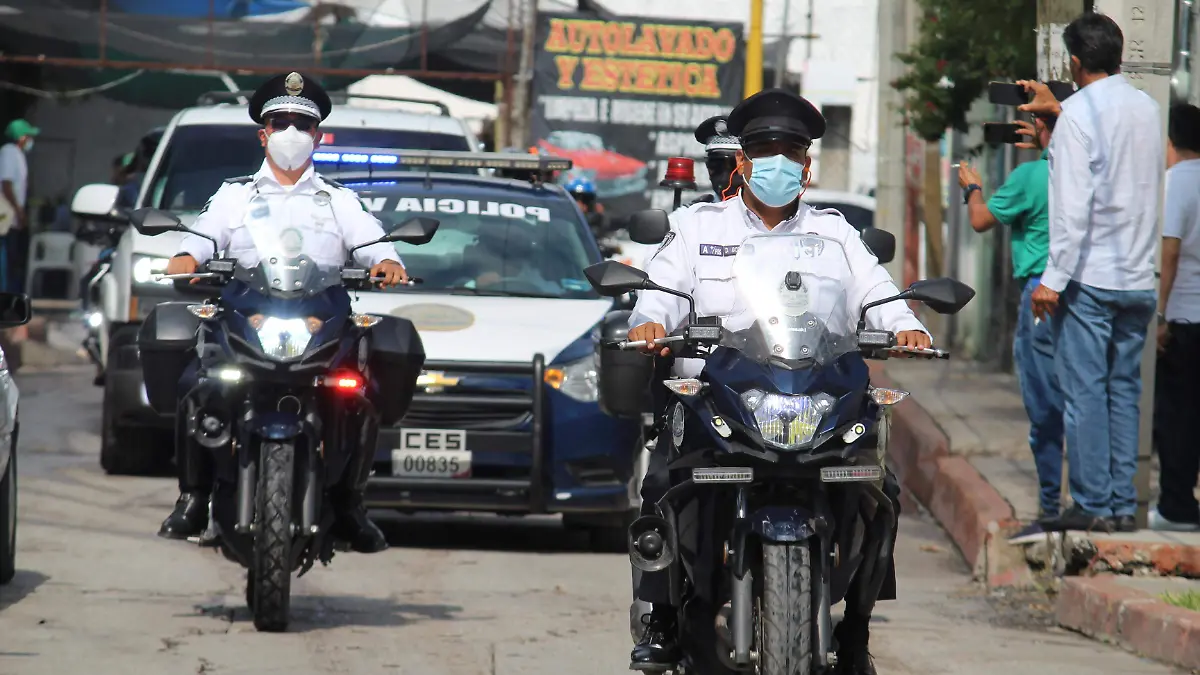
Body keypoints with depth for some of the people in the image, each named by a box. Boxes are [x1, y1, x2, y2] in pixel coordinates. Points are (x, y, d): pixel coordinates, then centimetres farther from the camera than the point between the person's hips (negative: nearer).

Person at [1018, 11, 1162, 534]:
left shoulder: (1079, 113, -10)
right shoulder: (1146, 108, 9)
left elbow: (1072, 204, -16)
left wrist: (1054, 277, -14)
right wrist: (1058, 111, 38)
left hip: (1089, 276, -6)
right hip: (1139, 276, 6)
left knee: (1085, 392, -2)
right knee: (1125, 391, 9)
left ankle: (1092, 504, -3)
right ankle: (1123, 505, 9)